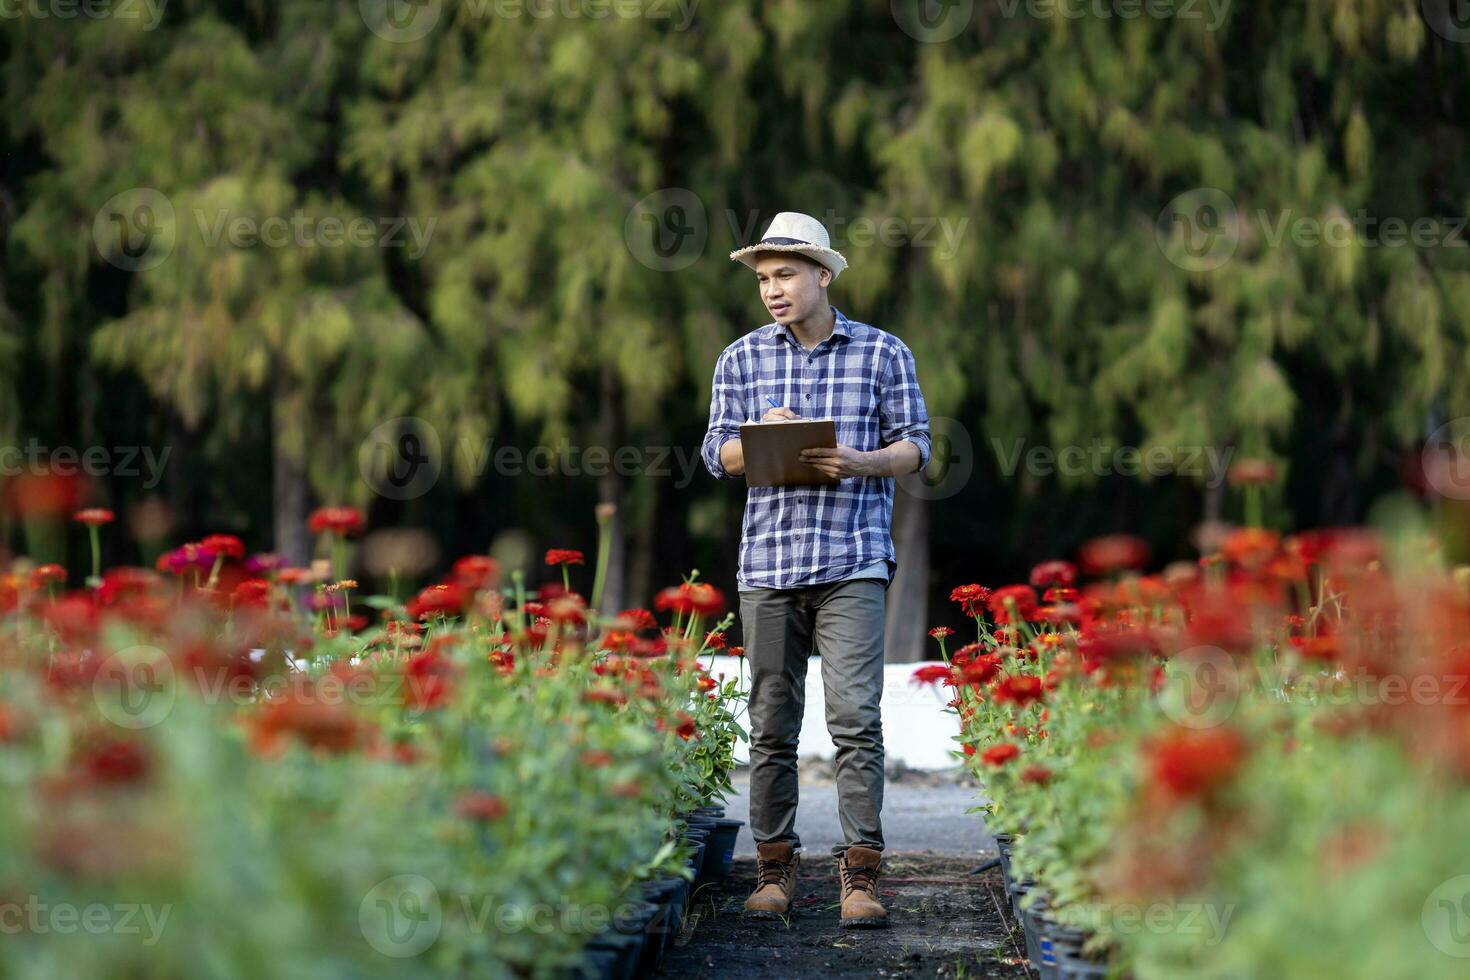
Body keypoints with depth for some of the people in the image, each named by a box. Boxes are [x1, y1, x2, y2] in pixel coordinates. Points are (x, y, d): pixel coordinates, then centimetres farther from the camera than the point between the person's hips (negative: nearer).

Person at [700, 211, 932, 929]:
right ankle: (775, 870, 14)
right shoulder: (742, 359, 10)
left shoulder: (883, 353, 5)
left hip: (853, 563, -2)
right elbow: (717, 455, 10)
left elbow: (915, 446, 5)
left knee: (855, 718, -11)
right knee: (771, 726, 5)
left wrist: (860, 461, -15)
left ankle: (860, 877, -9)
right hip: (768, 562, 2)